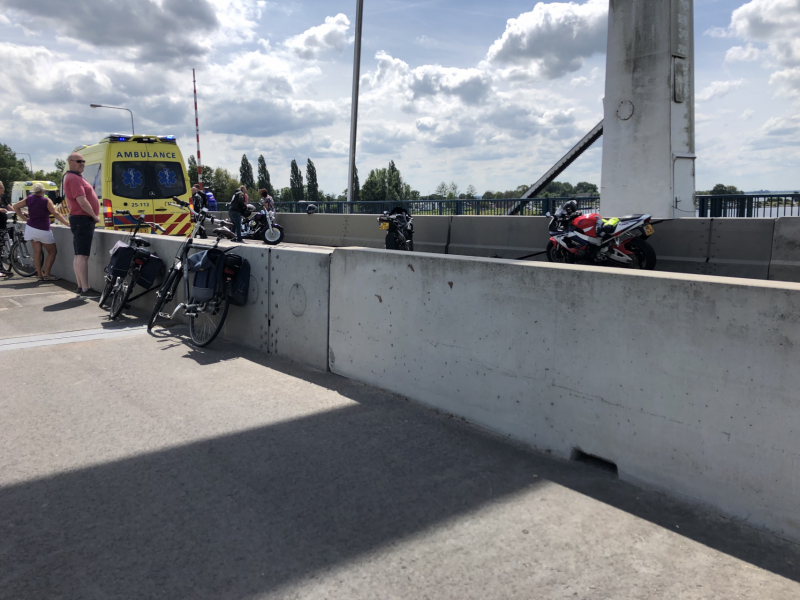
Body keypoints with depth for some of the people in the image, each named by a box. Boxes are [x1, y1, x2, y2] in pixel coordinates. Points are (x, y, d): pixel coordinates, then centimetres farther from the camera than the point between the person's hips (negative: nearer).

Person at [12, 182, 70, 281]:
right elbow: (56, 214, -16)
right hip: (43, 230, -6)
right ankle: (46, 275, -1)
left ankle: (40, 275, 7)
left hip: (31, 228, 6)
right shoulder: (46, 201, -12)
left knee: (37, 252, 8)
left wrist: (23, 218, 15)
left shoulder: (29, 199, 4)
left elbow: (15, 207, 13)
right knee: (52, 252, 6)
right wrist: (67, 223, -15)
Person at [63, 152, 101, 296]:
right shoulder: (74, 178, -13)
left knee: (79, 255, 12)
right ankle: (85, 289, -14)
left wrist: (93, 216, 18)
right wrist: (95, 216, -11)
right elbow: (82, 201, -21)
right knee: (82, 255, -12)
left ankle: (80, 286, 18)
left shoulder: (75, 177, 20)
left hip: (80, 219, 11)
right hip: (82, 219, -11)